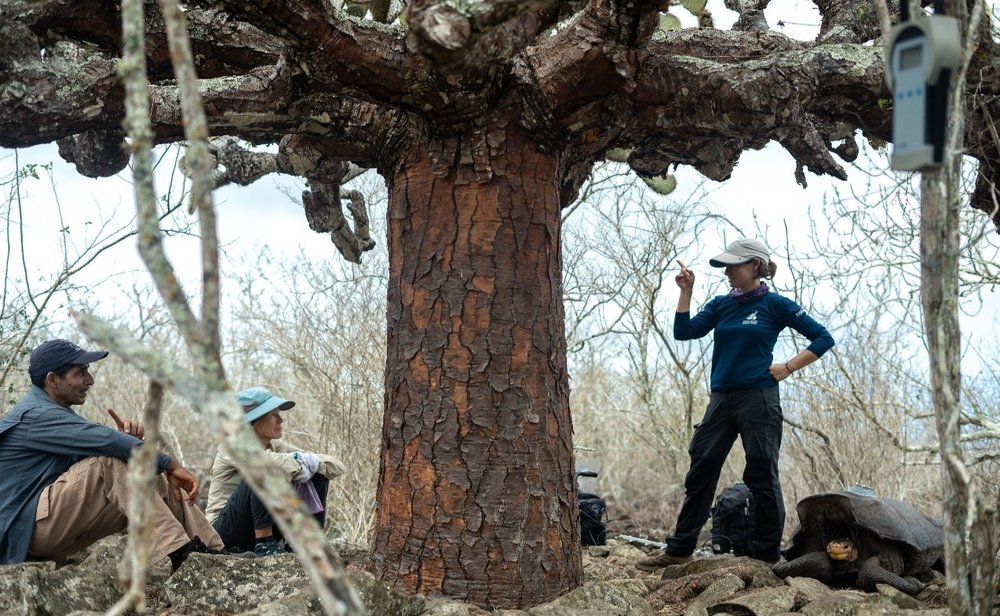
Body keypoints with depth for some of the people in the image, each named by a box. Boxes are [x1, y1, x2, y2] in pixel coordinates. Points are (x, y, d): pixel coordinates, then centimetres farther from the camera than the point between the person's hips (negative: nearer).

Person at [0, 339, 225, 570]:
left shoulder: (55, 412, 17)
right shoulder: (36, 415, -16)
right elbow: (105, 441, -27)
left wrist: (130, 435, -15)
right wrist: (171, 465, -25)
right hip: (27, 527, -10)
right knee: (113, 459, -27)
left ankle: (213, 551, -9)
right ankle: (175, 552, -35)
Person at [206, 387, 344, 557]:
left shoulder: (276, 447, 5)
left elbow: (336, 467, 1)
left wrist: (312, 461, -20)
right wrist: (301, 464, -24)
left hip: (266, 528, 7)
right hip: (226, 532, -7)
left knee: (318, 475, -2)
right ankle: (264, 544, -27)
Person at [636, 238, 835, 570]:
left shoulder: (775, 305, -2)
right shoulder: (721, 305, 12)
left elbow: (822, 338, -1)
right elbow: (684, 331, 3)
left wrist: (789, 368, -6)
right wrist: (686, 291, -2)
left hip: (758, 399, -6)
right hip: (721, 399, 6)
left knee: (762, 477, -1)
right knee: (700, 472, 7)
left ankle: (767, 556, 8)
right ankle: (679, 549, 14)